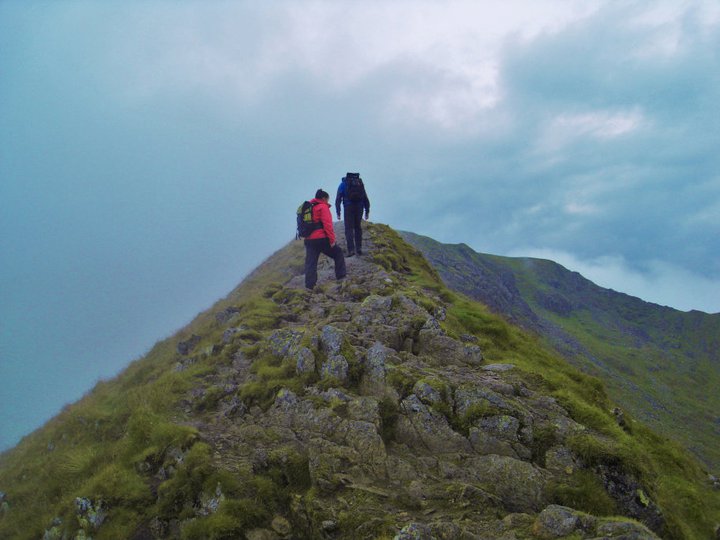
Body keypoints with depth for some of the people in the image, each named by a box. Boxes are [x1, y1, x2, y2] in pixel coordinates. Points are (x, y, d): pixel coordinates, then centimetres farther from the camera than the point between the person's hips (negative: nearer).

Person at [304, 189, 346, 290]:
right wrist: (332, 239, -12)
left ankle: (309, 284, 2)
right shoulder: (323, 207, -6)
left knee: (310, 262, 6)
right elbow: (327, 224, -14)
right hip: (321, 239, -6)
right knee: (338, 253, 13)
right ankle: (340, 275, 16)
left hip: (308, 240, 7)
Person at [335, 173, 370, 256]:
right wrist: (367, 211, 16)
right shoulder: (360, 183, 19)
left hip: (348, 207, -3)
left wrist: (338, 212, -1)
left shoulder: (343, 184, 11)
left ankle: (351, 249, -11)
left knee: (349, 228, -2)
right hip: (359, 208, 3)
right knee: (358, 227, 14)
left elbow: (338, 199, 2)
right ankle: (359, 248, 12)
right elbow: (366, 199, 15)